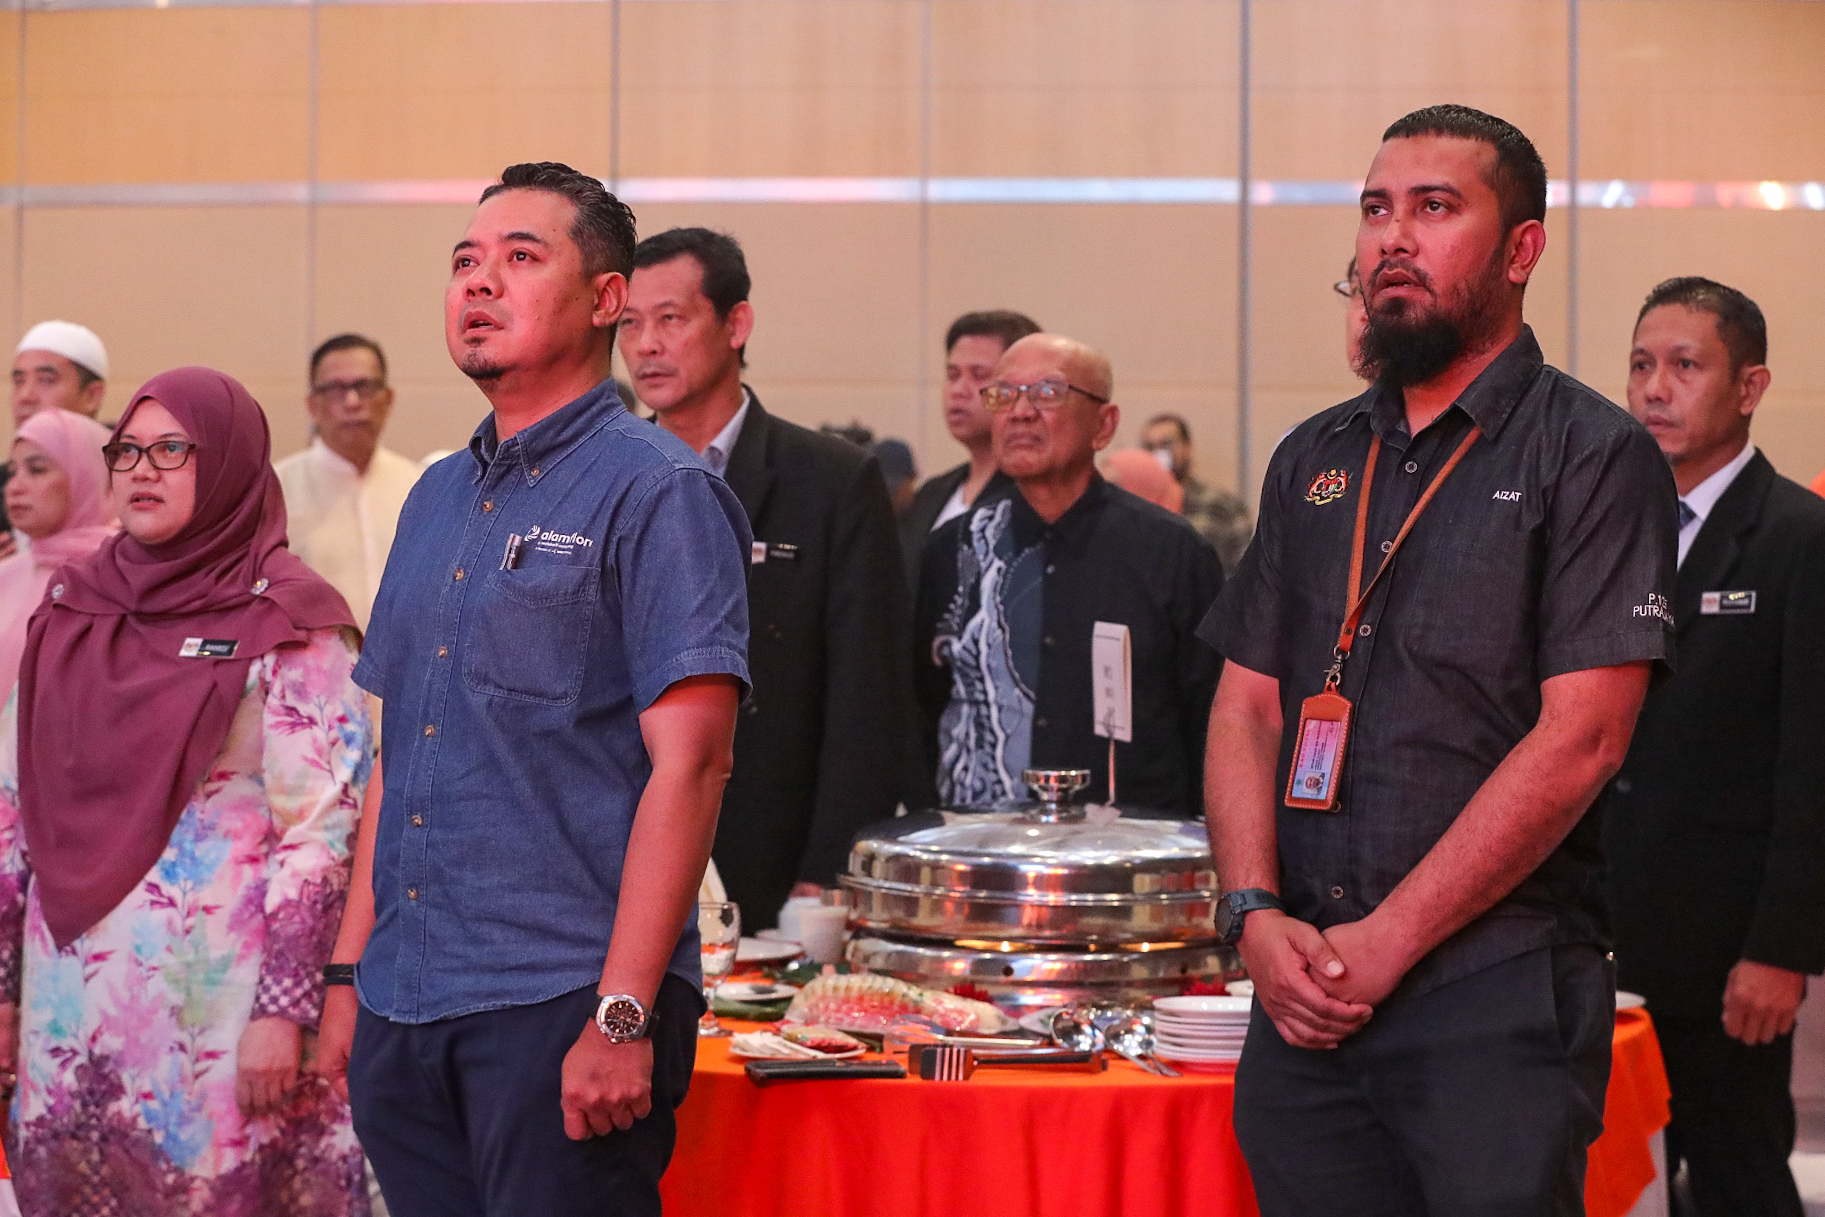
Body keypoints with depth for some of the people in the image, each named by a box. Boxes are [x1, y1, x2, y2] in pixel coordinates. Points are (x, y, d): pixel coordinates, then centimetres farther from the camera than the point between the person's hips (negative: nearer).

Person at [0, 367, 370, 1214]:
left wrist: (284, 1010, -15)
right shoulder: (69, 611, 11)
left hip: (219, 1002, -5)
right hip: (72, 1001, 5)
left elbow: (321, 825, -10)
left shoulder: (286, 626, -5)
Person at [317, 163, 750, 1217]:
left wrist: (622, 1016, -20)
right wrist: (350, 974, 13)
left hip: (561, 1007, -7)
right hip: (403, 1013, 7)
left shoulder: (658, 490, -7)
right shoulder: (438, 498, 15)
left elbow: (689, 764, -14)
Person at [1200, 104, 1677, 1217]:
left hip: (1497, 997, -5)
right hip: (1306, 997, 5)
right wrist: (1256, 916, -4)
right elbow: (1248, 706, 13)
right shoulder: (1315, 459, 14)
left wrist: (1388, 940, -13)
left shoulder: (1594, 455, -4)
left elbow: (1578, 740, -12)